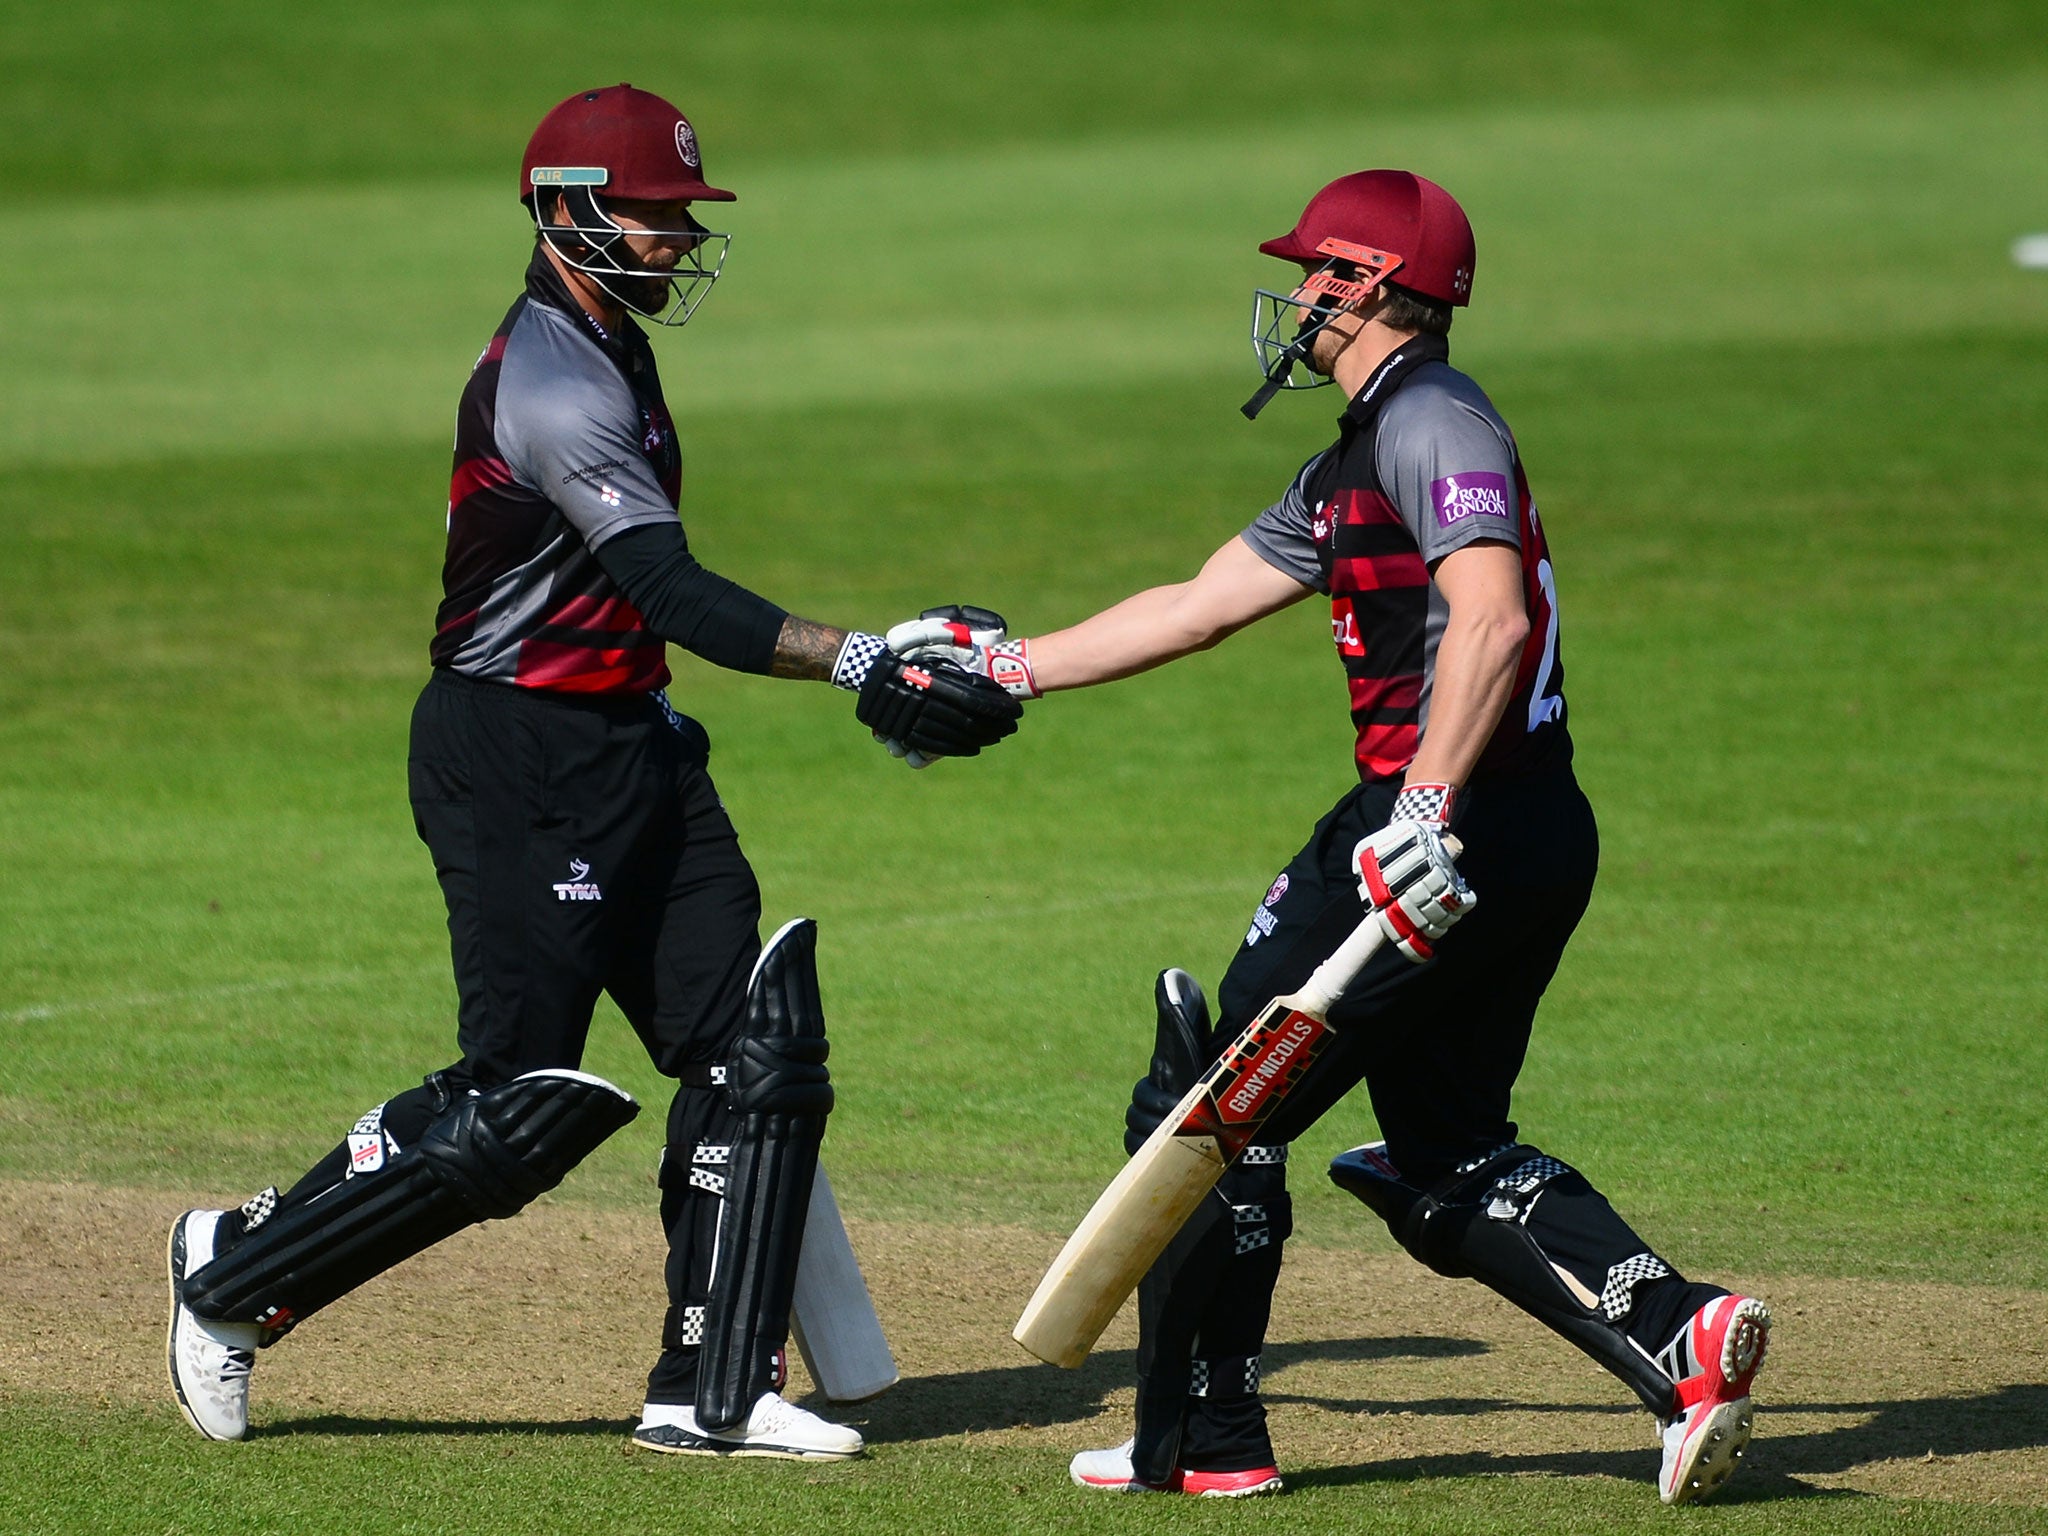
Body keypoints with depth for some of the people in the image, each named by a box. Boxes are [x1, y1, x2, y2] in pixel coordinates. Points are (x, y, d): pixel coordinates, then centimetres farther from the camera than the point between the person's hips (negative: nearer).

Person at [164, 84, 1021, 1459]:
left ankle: (713, 1394, 3)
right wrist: (861, 665, -39)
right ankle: (240, 1270, 9)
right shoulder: (552, 387, -19)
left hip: (629, 751, 10)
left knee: (759, 1048, 1)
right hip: (519, 764, -10)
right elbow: (669, 587, -30)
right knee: (524, 1103, -8)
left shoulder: (609, 351, 14)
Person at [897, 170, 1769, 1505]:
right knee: (1449, 1158, 15)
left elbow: (1490, 618, -24)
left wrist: (1426, 811, -33)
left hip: (1460, 831, -10)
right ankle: (1678, 1335, -4)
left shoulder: (1431, 422, -10)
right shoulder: (1351, 467, 22)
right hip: (1538, 843, 10)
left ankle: (1201, 1440, 7)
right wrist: (1001, 668, 29)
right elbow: (1198, 607, 28)